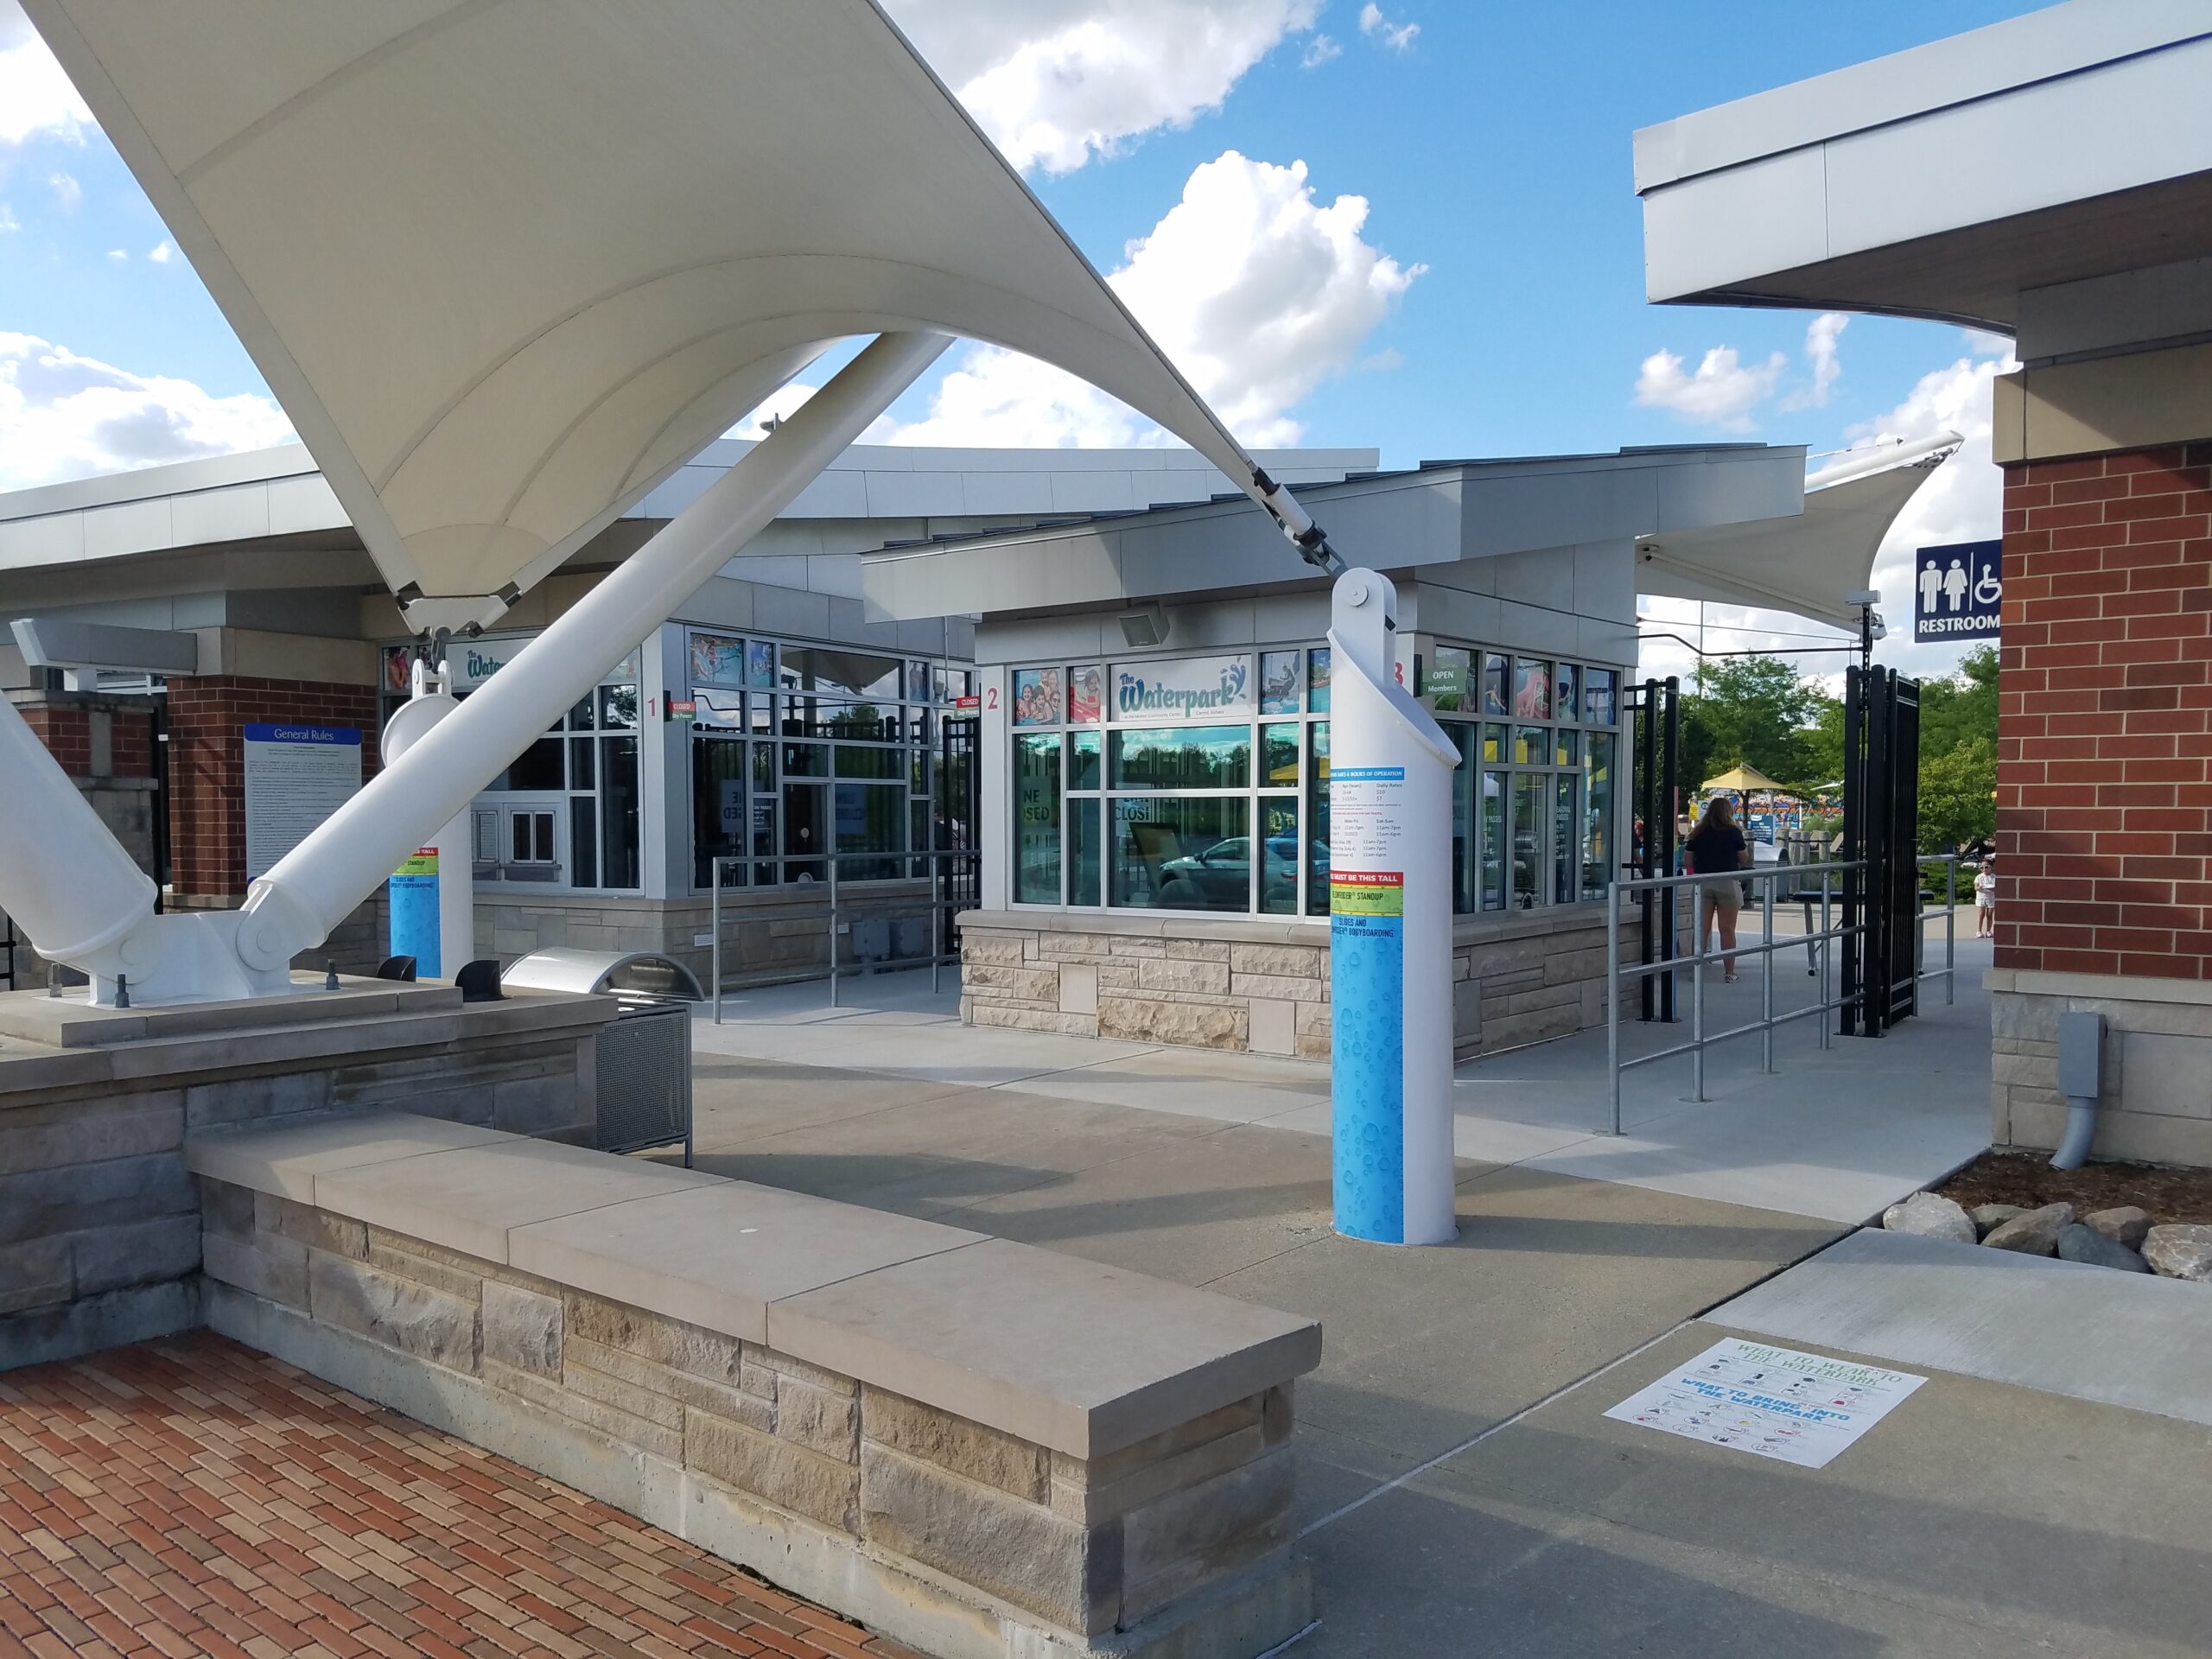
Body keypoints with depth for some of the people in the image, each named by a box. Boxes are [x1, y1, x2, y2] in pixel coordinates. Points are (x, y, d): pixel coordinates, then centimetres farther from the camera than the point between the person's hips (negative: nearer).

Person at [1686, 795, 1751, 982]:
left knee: (1702, 929, 7)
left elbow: (1688, 861, 6)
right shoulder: (1733, 832, -5)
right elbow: (1744, 859, 3)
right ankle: (1729, 972, 6)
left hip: (1702, 882, 3)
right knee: (1727, 930, 3)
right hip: (1727, 882, -2)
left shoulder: (1697, 833, 3)